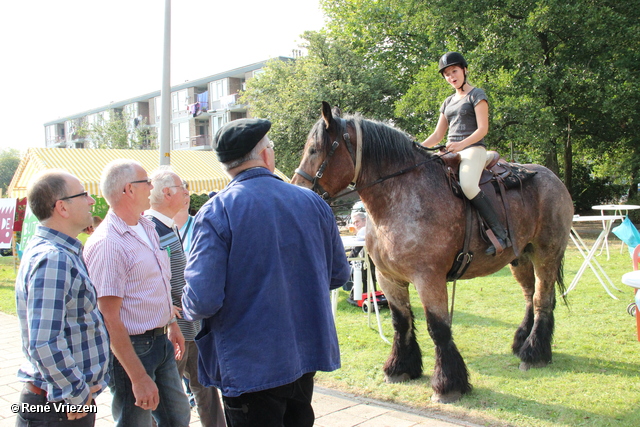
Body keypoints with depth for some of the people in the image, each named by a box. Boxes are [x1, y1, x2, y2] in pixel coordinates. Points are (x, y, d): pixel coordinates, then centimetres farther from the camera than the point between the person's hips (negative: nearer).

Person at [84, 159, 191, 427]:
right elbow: (110, 320, -23)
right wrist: (139, 378, -23)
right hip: (130, 348, -9)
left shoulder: (147, 228, 6)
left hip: (161, 342, 9)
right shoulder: (107, 244, -22)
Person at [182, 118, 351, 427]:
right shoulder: (313, 202, -2)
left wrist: (189, 309, 1)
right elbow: (338, 274, 7)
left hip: (250, 368, -5)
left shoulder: (216, 212, -16)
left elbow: (203, 300, -22)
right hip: (307, 354, 5)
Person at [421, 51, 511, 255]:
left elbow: (483, 128, -9)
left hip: (473, 149, -8)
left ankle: (501, 234, -31)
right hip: (450, 153, 8)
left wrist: (462, 144, -26)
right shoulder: (448, 102, 23)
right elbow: (437, 135, 23)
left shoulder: (476, 95, 2)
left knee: (468, 185, -35)